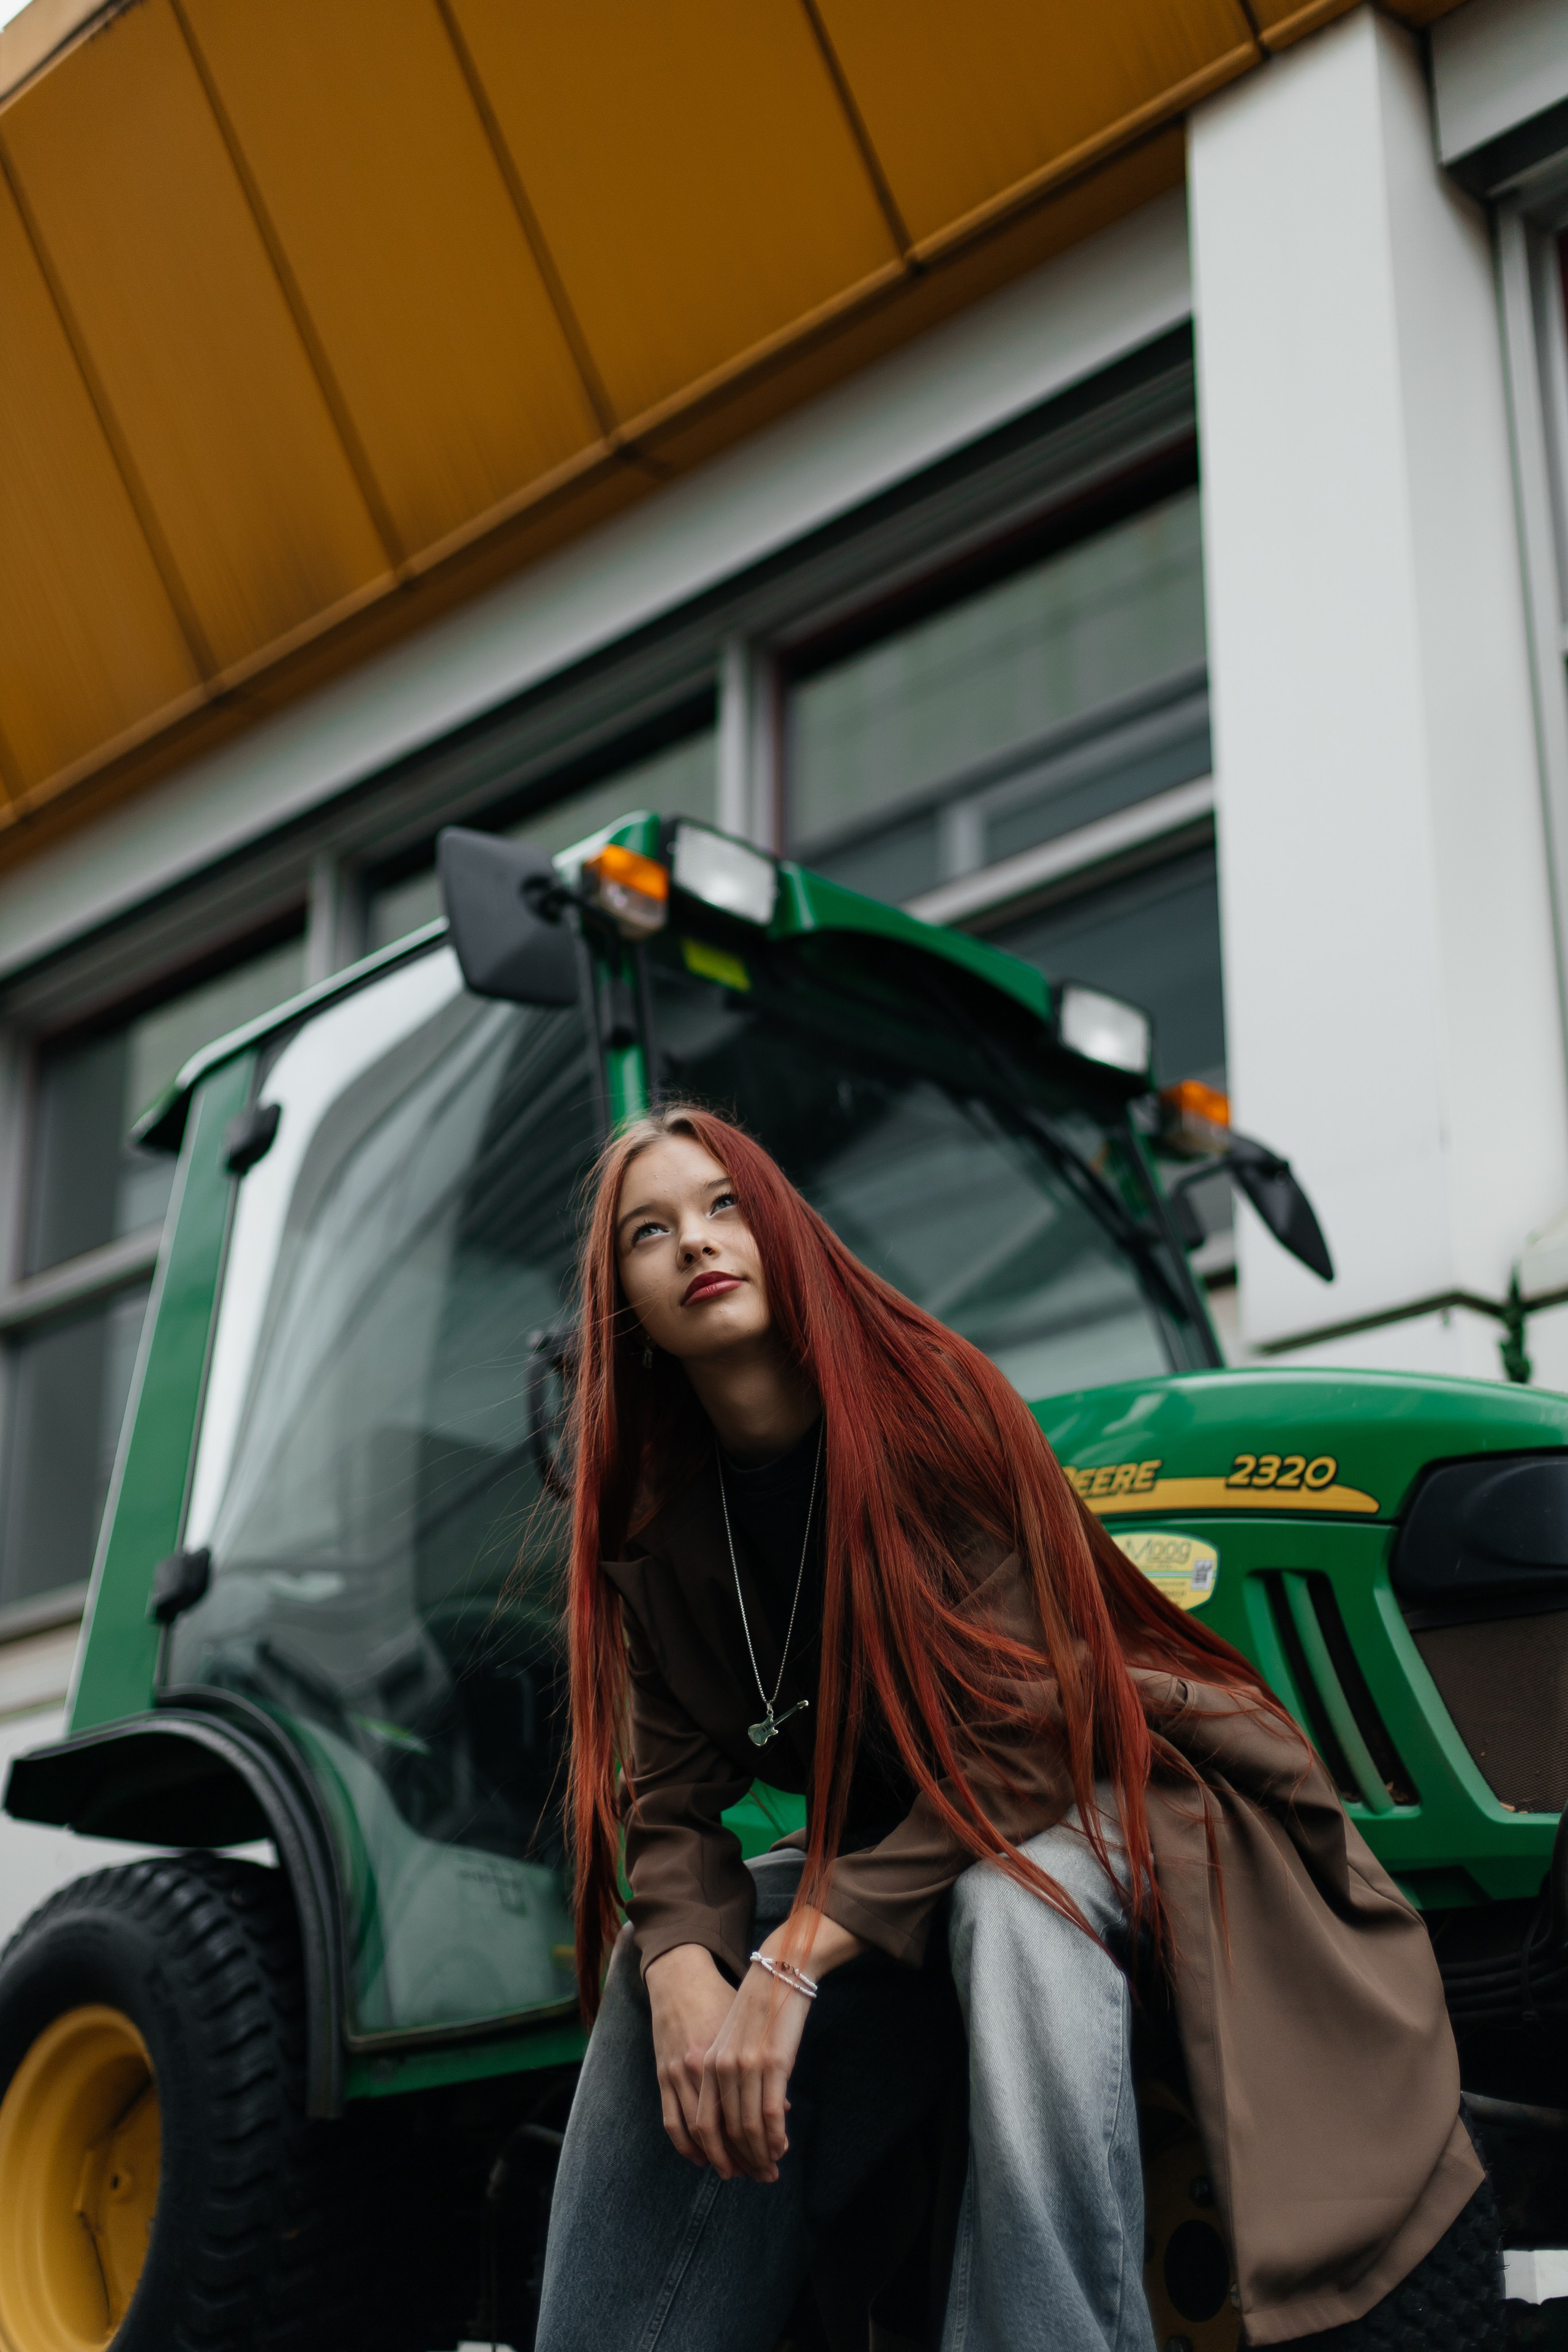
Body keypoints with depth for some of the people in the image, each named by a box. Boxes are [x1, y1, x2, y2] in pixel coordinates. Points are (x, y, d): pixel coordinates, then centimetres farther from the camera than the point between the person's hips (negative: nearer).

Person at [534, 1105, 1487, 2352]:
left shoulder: (931, 1400, -17)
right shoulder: (657, 1533, -1)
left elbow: (1019, 1730, -23)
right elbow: (666, 1800, -6)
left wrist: (799, 1954, -32)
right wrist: (684, 1969, -30)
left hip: (1079, 1803, -5)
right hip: (890, 1854, 5)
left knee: (1009, 1910, -37)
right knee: (647, 1972, -15)